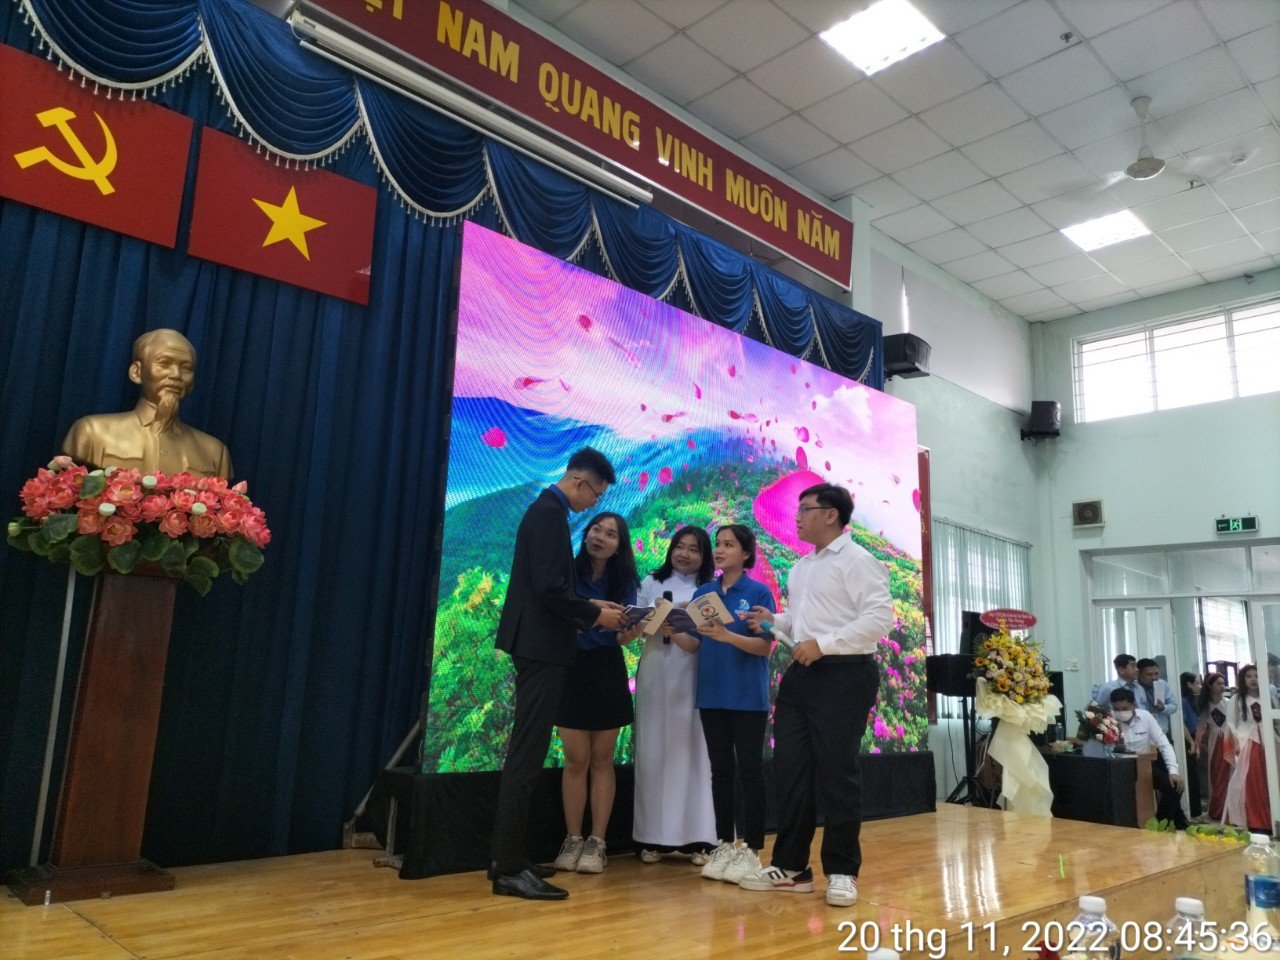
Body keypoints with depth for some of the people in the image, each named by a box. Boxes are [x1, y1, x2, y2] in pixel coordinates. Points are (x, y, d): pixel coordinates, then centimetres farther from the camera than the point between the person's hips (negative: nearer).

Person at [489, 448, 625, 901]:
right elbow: (550, 587, -24)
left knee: (525, 754, 15)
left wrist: (589, 607, 13)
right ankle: (510, 869, 0)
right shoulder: (551, 514, -15)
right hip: (542, 647, -11)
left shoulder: (545, 510, 16)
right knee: (527, 757, -6)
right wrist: (595, 615, -12)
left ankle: (508, 857, 24)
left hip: (537, 645, 11)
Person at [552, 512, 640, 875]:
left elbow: (622, 637, -1)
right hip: (570, 669, -1)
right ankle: (573, 840, 14)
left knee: (601, 760, 6)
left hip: (607, 672, 1)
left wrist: (629, 631, -24)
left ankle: (597, 843, 13)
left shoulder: (624, 580, 1)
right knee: (576, 760, 0)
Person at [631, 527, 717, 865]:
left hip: (693, 678, -1)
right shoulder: (651, 583, 11)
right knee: (654, 751, 2)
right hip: (655, 675, 1)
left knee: (692, 750, -1)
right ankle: (653, 836, 9)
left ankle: (697, 837, 5)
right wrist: (657, 623, -13)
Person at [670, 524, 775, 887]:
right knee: (720, 770, 10)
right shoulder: (703, 592, 9)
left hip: (748, 696, -4)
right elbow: (694, 645, 7)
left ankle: (751, 849, 10)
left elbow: (765, 646, -11)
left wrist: (727, 635, -26)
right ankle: (724, 845, 20)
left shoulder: (759, 593, -5)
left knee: (750, 770, 1)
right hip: (712, 694, 5)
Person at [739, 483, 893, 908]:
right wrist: (774, 621, 6)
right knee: (791, 769, 9)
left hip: (844, 675, -8)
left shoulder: (857, 561, -9)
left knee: (836, 773, -1)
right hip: (801, 674, 9)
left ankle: (842, 871, 14)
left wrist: (823, 644, -22)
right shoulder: (800, 567, 18)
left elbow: (880, 617, -19)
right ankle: (790, 866, 20)